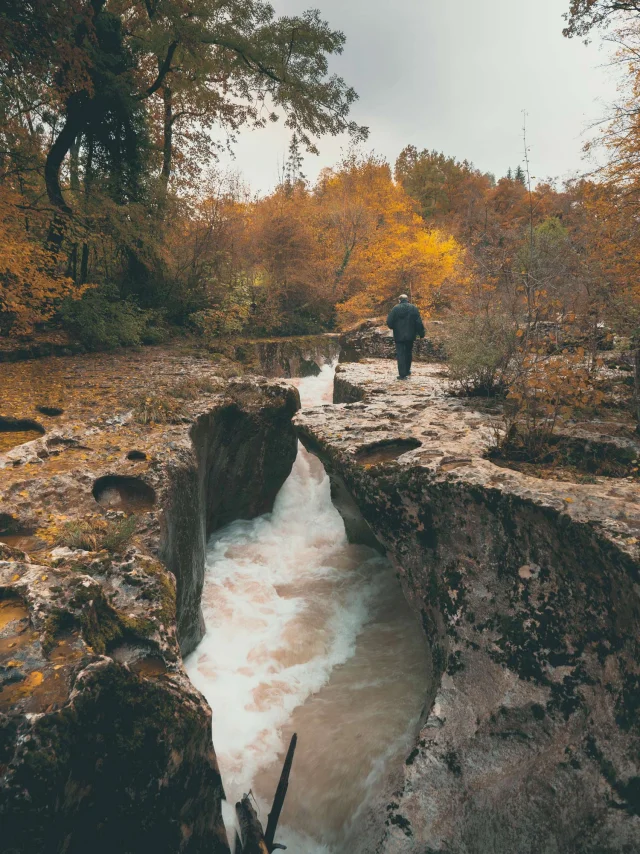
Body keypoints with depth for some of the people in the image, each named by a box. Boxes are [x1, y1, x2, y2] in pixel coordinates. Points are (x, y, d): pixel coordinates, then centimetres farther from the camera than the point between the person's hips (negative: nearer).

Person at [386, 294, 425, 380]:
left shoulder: (395, 309, -6)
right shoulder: (414, 308, -1)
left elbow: (389, 322, -6)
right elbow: (419, 322, -3)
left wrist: (394, 328, 14)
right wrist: (421, 333, 4)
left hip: (399, 335, -2)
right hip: (410, 335, 3)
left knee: (400, 354, -1)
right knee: (408, 353, 19)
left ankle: (402, 374, -7)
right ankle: (407, 371, 31)